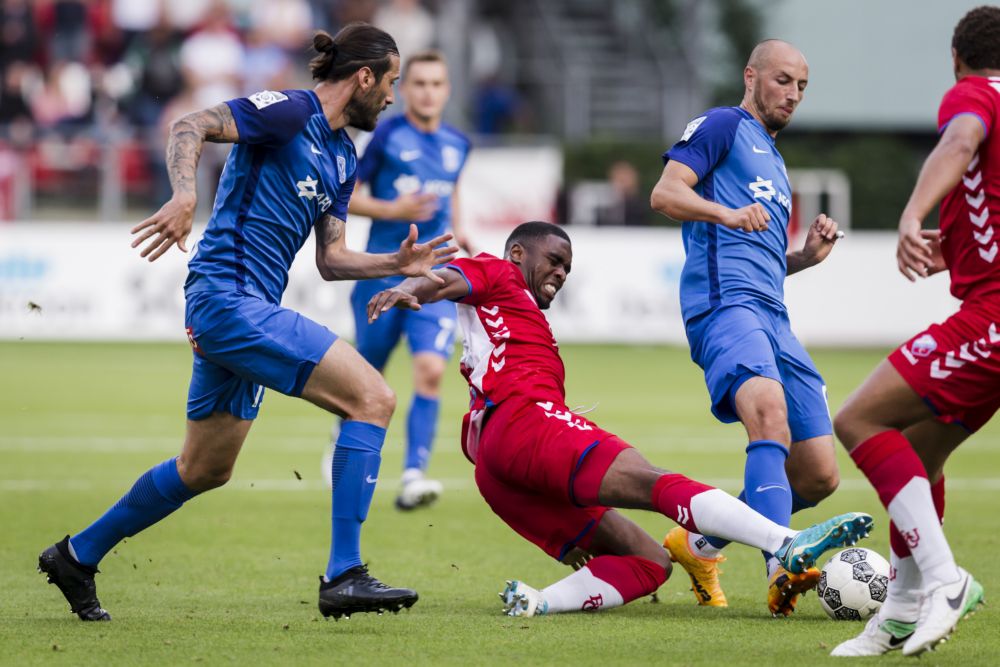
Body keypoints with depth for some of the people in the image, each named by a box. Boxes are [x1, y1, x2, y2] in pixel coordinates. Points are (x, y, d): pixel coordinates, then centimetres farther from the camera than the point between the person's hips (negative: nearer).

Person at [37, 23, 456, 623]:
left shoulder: (343, 158, 18)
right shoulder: (290, 111, -8)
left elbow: (331, 260, 22)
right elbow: (192, 126, -18)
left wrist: (398, 264, 9)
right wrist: (185, 195, -35)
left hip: (245, 308, 10)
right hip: (229, 296, -10)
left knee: (205, 470, 21)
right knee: (373, 398, -18)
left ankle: (77, 555, 36)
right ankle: (344, 577, -21)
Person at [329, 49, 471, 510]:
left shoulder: (457, 144, 9)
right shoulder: (386, 136, -6)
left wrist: (457, 231, 13)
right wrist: (394, 210, -18)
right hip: (383, 273, -2)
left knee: (431, 369, -17)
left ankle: (413, 476, -20)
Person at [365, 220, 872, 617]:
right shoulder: (494, 275, 17)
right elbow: (445, 280, -4)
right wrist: (408, 291, -30)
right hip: (523, 420, -9)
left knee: (649, 561, 2)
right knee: (657, 483, -26)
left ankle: (537, 603, -20)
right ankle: (788, 545, -44)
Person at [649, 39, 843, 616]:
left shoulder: (774, 161, 33)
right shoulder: (724, 126, 8)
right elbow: (666, 192, -7)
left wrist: (808, 256, 18)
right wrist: (729, 214, -24)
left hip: (772, 315, 9)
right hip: (725, 302, -9)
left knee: (819, 476, 1)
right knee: (769, 409, -36)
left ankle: (700, 543, 19)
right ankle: (781, 568, -49)